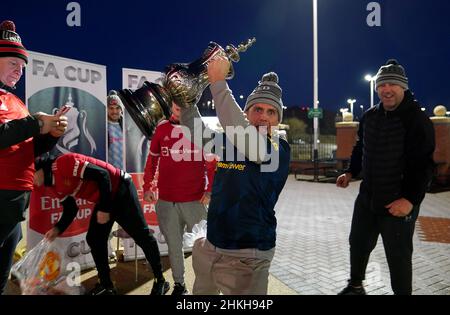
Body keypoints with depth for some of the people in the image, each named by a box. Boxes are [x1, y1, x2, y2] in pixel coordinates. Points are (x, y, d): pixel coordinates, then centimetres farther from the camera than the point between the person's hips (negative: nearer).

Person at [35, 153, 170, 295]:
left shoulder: (64, 163, -20)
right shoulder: (56, 186, 8)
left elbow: (101, 174, -24)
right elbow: (70, 210, 15)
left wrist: (104, 209, -22)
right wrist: (58, 229, -3)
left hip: (120, 189, -10)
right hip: (105, 199, 10)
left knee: (141, 235, -4)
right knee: (94, 239, 8)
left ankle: (160, 281, 8)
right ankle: (106, 285, 20)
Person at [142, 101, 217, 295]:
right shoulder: (162, 128, 6)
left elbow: (211, 163, -1)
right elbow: (152, 159, 11)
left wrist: (210, 190, -10)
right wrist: (147, 187, 5)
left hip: (195, 200, -2)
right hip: (166, 201, 2)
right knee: (173, 245, 12)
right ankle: (179, 284, 29)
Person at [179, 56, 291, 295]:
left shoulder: (280, 149, -15)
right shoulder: (229, 140, 3)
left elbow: (244, 135, -32)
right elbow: (195, 130, 7)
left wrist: (218, 82, -28)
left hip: (246, 257, -6)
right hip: (209, 248, 6)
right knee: (201, 291, 26)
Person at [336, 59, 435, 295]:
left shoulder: (417, 120, -14)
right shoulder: (370, 116, 6)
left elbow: (423, 166, -19)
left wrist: (411, 199, -26)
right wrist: (351, 172, 11)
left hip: (399, 203, -7)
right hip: (367, 197, 7)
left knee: (399, 256, 6)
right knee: (358, 244, 20)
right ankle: (355, 286, 42)